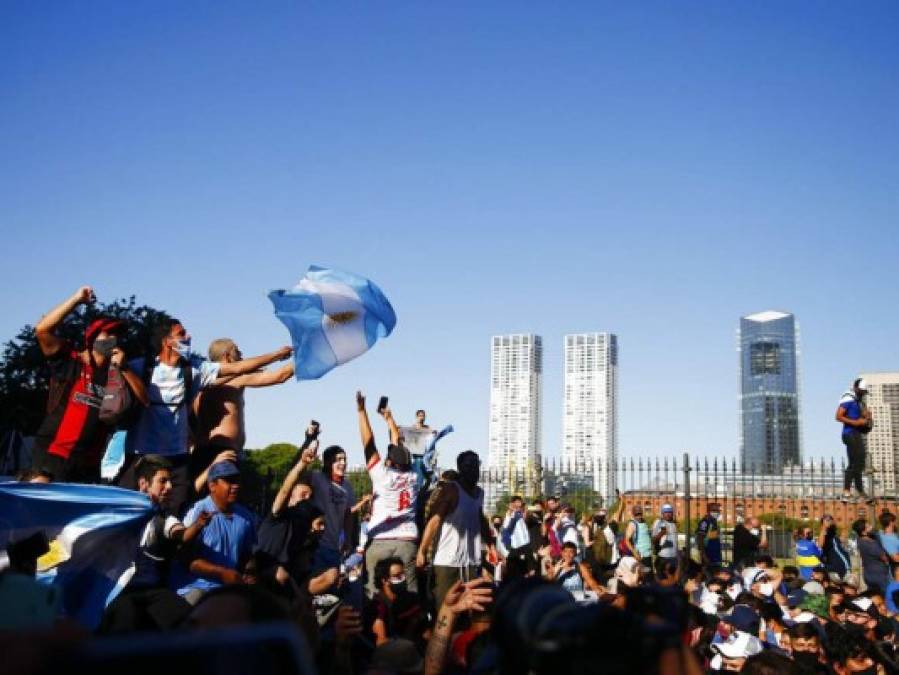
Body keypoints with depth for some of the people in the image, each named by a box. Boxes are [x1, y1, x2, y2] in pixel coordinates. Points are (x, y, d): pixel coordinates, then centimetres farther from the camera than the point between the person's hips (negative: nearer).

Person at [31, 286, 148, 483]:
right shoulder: (68, 361, 2)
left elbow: (144, 399, 5)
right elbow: (42, 330, -11)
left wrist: (124, 368, -6)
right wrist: (77, 300, -10)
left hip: (89, 463, 4)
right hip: (53, 456, -4)